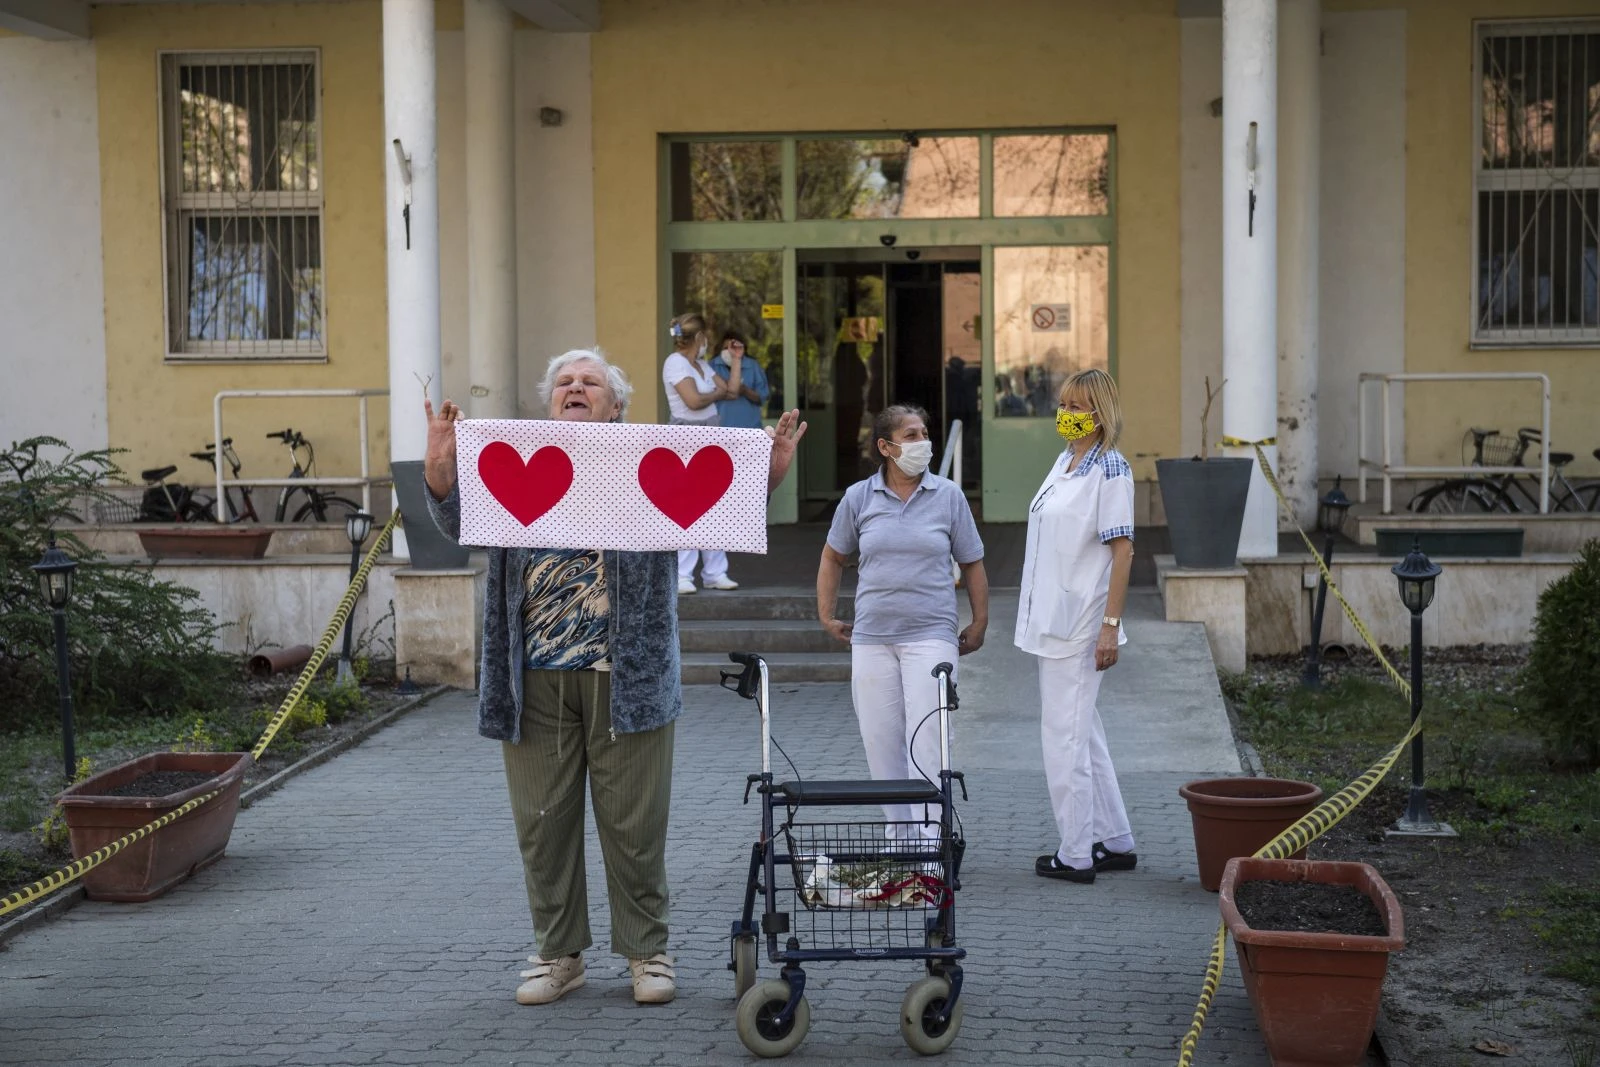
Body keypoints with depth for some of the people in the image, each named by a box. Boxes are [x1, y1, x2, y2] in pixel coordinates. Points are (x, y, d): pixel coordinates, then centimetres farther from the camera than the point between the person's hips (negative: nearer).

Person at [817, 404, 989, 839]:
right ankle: (901, 835, 18)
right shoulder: (858, 498, 4)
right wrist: (826, 616, 14)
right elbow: (833, 558, 18)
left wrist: (979, 625, 7)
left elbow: (972, 564, 8)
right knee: (880, 742, 6)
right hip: (871, 639, 2)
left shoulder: (949, 495, 2)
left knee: (926, 740, -10)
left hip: (931, 636, -2)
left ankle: (930, 838, -7)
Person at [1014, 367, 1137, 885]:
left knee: (1065, 734, -4)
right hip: (1053, 619, 9)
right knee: (1082, 731, 15)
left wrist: (1111, 625, -19)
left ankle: (1076, 854, 5)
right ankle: (1115, 841, 25)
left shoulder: (1109, 470, -13)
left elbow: (1122, 549, -16)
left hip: (1081, 623, -9)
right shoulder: (1064, 462, 12)